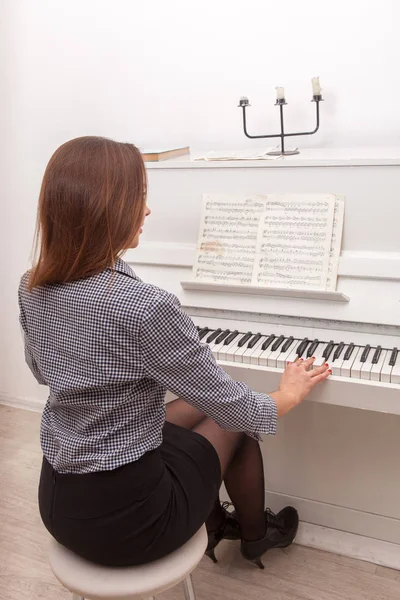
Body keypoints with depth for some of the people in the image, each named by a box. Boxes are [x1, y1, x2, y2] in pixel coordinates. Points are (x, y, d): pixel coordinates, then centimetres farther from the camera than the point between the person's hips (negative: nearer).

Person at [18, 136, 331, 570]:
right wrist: (291, 394, 4)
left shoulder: (31, 289, -6)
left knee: (197, 408, 24)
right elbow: (236, 409, -17)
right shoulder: (146, 308, -29)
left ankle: (212, 522, 44)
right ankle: (257, 534, 44)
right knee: (233, 421, 18)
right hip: (125, 521, -6)